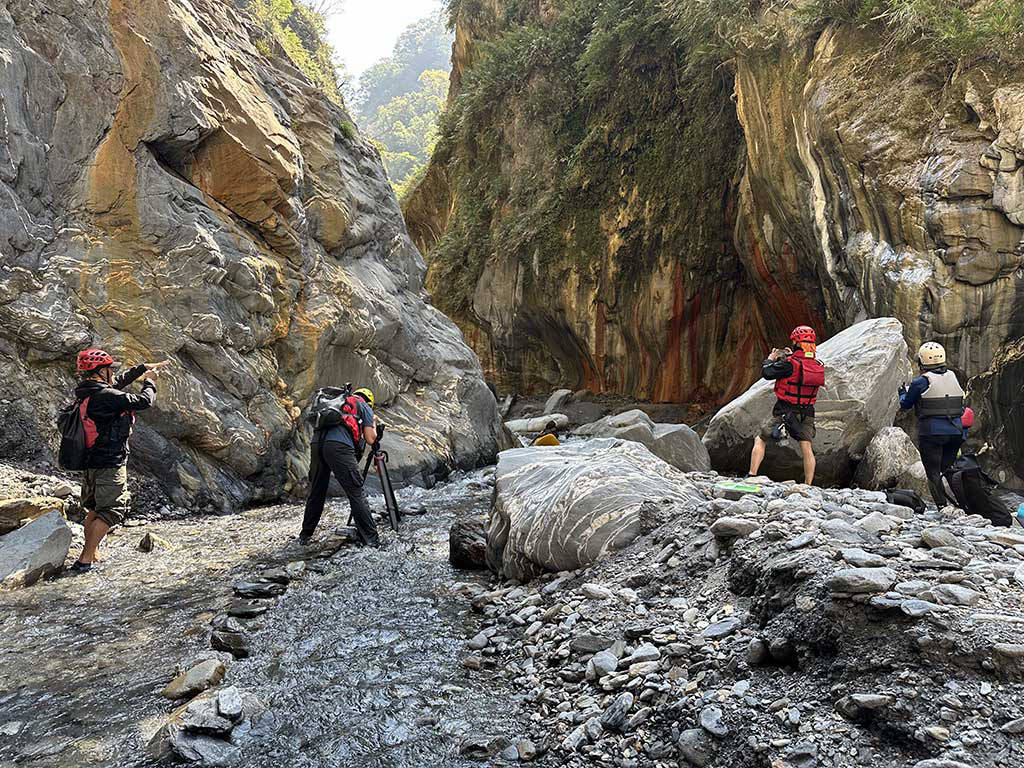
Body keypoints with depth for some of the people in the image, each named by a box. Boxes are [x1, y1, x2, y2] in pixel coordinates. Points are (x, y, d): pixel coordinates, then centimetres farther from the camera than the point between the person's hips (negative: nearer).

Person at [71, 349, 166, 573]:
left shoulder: (85, 392, 7)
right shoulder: (107, 396, -21)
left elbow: (117, 383, 23)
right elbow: (144, 402, -15)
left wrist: (143, 368, 27)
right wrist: (149, 382, 4)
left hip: (90, 462, 9)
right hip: (110, 464, -9)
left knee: (94, 509, 21)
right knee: (111, 511, -3)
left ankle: (91, 555, 29)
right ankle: (84, 560, -5)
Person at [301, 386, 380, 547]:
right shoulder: (365, 407, 21)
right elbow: (370, 439, 12)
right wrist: (373, 426, 33)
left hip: (316, 442, 5)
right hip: (339, 445, -5)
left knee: (316, 493, 18)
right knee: (356, 493, -2)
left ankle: (305, 536, 27)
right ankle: (370, 539, -3)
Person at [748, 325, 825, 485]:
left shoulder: (790, 363, -18)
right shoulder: (818, 366, 1)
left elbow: (767, 373, -15)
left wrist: (771, 359, 5)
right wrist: (791, 356, 23)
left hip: (784, 413, -4)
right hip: (807, 415, 4)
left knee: (760, 441, 8)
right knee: (807, 450, 7)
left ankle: (752, 476, 2)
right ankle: (808, 486, 8)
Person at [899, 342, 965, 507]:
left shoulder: (921, 382, -11)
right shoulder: (954, 377, 6)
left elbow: (906, 405, 1)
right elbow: (960, 403, 17)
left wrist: (902, 393, 21)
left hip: (931, 433, -5)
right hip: (955, 432, 5)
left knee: (933, 473, 2)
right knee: (949, 471, 16)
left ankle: (944, 507, -3)